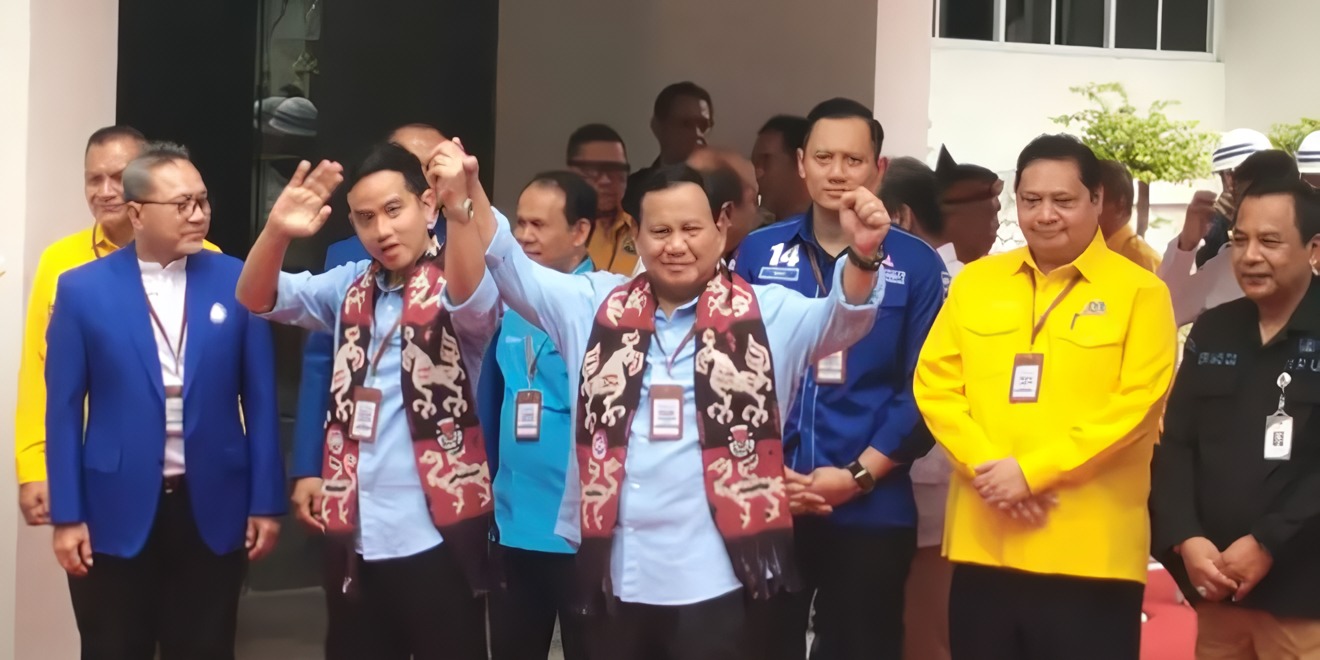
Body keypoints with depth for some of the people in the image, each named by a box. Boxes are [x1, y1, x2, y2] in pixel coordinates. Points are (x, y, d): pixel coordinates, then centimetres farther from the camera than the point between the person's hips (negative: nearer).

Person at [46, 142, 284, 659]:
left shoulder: (237, 282, 1)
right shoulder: (83, 288, -2)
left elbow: (260, 399, 3)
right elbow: (63, 408, -1)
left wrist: (266, 502, 1)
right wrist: (67, 515, -4)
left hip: (212, 508, 1)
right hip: (115, 511, -1)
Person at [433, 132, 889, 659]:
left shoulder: (765, 314, 2)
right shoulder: (596, 306, 10)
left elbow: (841, 316, -10)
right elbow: (510, 270, 5)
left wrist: (861, 256, -32)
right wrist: (467, 201, -12)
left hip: (713, 580, -3)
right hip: (615, 576, 3)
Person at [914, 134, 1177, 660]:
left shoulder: (1139, 291, -1)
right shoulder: (974, 282, 12)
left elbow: (1137, 404, -10)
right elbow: (934, 384, 6)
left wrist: (1034, 472, -15)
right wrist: (985, 464, -10)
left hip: (1090, 553, -4)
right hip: (983, 544, 4)